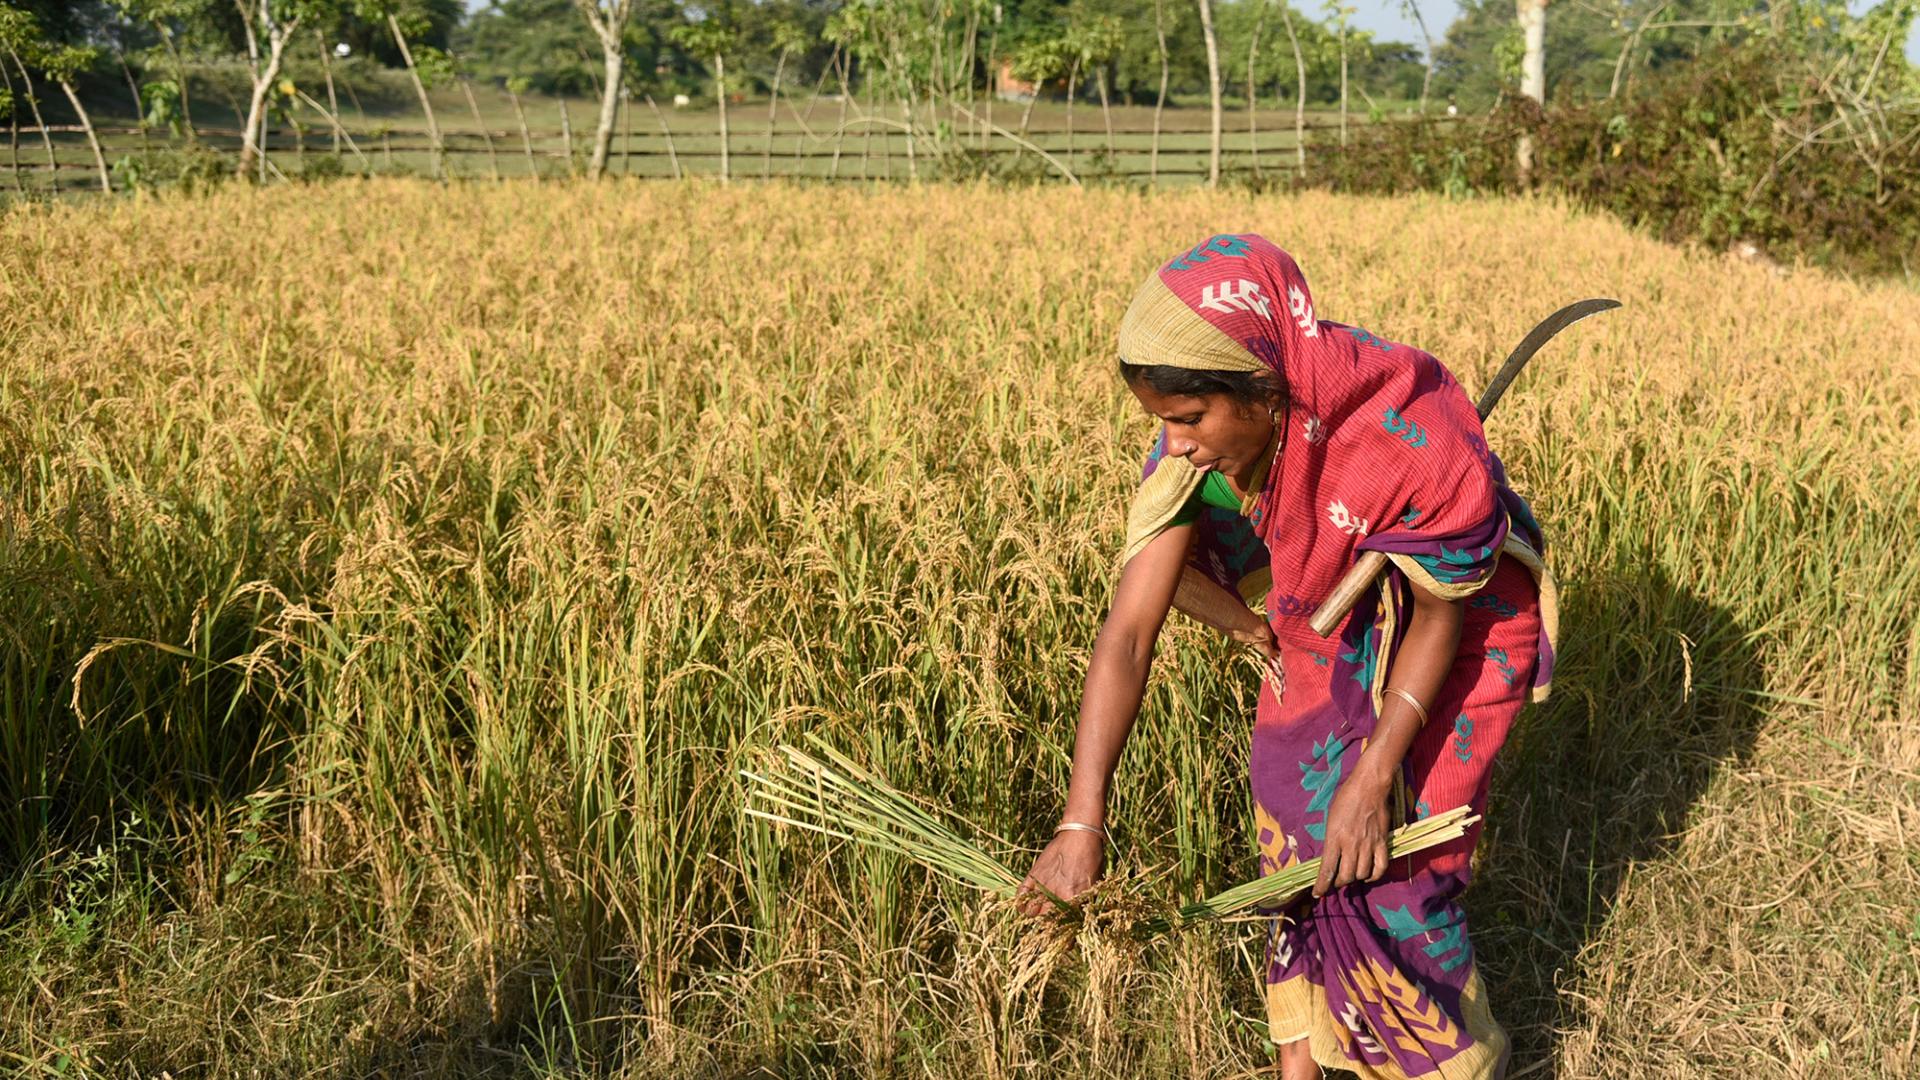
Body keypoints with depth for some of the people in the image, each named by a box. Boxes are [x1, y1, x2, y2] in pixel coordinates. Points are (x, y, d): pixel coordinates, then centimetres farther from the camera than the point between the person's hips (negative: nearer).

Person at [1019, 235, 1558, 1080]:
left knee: (1391, 868, -5)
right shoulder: (1193, 449, -25)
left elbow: (1440, 614, -22)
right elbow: (1128, 628, -27)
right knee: (1295, 837, 7)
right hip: (1328, 633, 5)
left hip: (1453, 637, -5)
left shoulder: (1416, 441, -38)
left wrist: (1373, 780, -25)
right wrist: (1081, 824, -32)